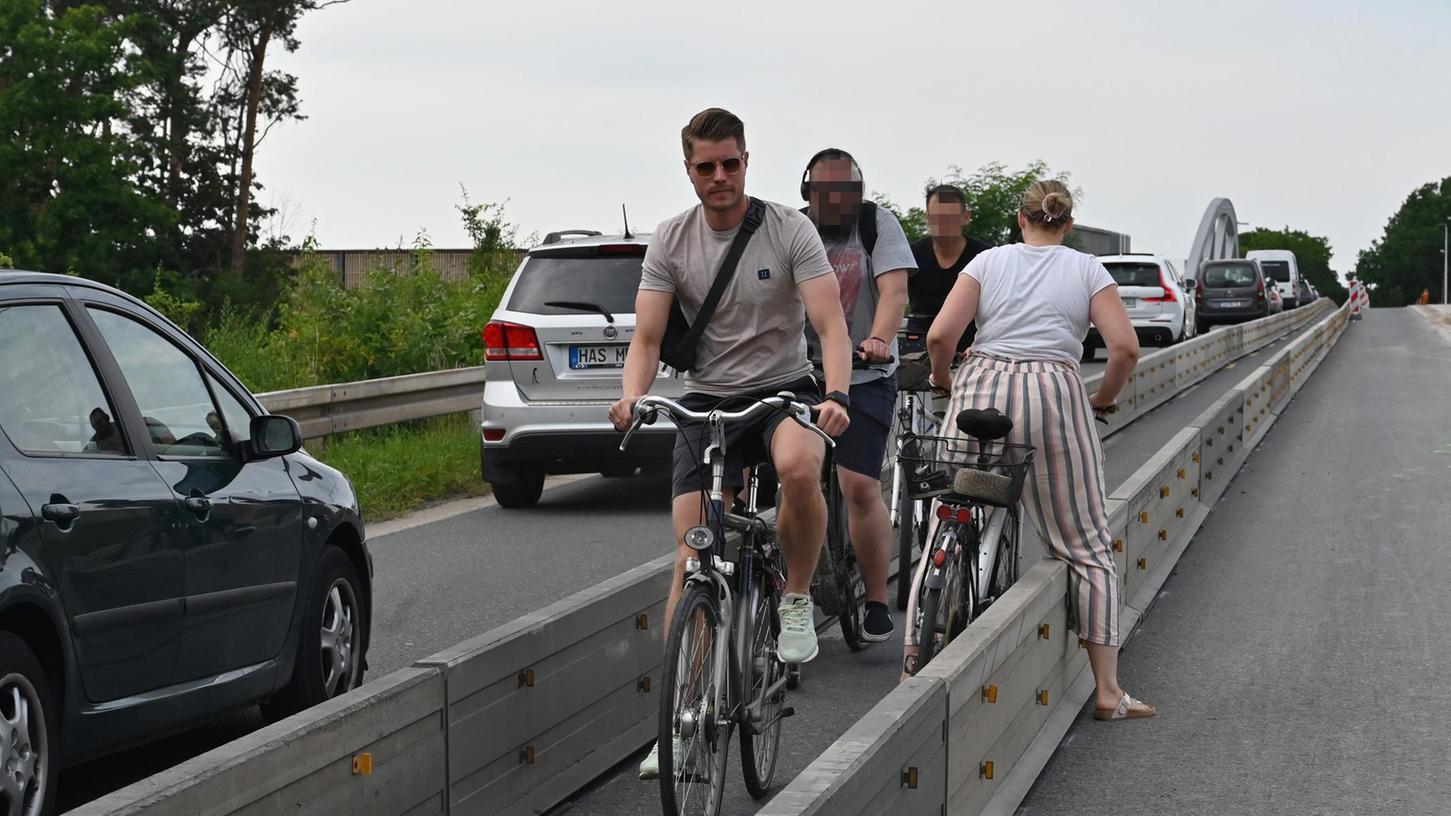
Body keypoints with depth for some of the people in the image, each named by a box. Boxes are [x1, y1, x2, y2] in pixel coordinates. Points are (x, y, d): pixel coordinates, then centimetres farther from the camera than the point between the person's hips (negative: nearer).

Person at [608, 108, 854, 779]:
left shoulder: (789, 230, -9)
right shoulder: (670, 242, -2)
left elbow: (830, 323, -16)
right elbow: (646, 339, -5)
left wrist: (835, 394, -35)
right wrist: (632, 397, -27)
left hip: (785, 387, -2)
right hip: (707, 398, 2)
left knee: (800, 468, -38)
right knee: (691, 558, -7)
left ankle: (797, 601, -11)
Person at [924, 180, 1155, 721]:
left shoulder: (989, 261, 12)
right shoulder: (1087, 269, 12)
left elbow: (940, 335, 0)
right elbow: (1125, 347, 0)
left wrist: (942, 380, 19)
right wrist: (1102, 400, 16)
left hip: (981, 392, 1)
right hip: (1054, 394, -1)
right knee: (1087, 546, 6)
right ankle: (1108, 691, 5)